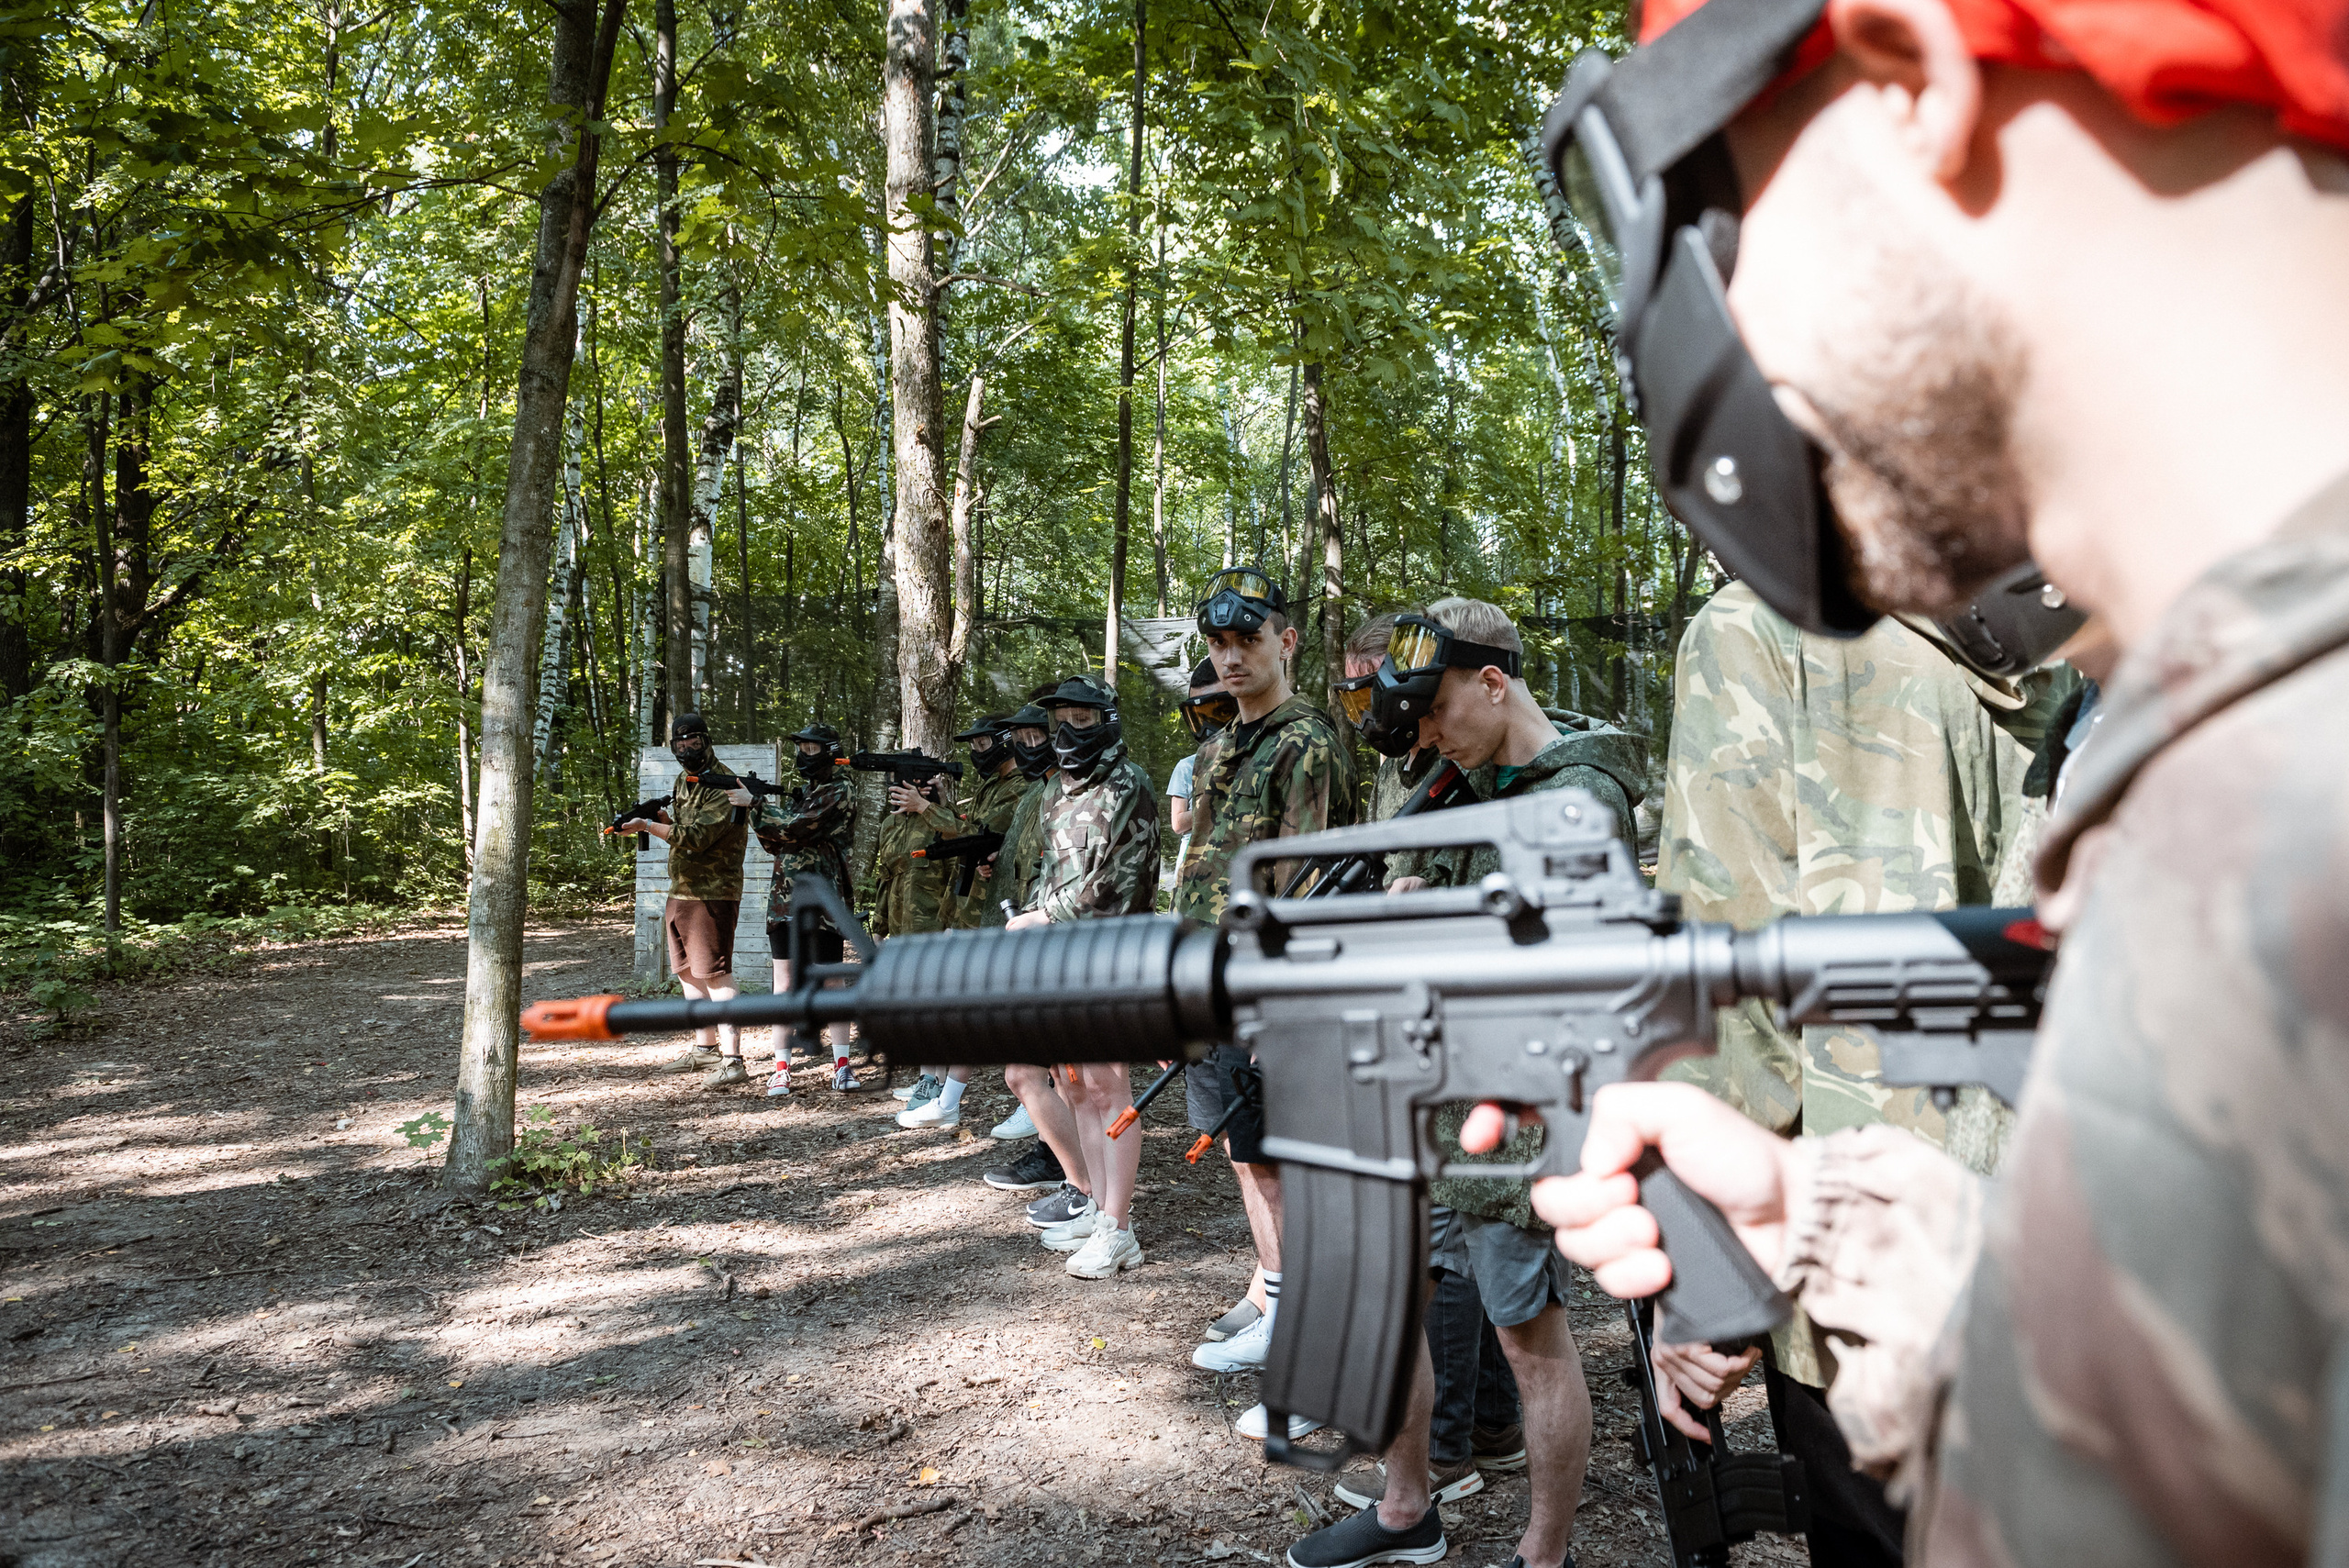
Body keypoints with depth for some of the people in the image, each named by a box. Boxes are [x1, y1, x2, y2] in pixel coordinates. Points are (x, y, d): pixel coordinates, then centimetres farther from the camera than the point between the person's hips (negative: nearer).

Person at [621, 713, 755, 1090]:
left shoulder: (723, 786, -15)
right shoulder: (683, 780, 14)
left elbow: (697, 837, -23)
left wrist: (649, 826, -20)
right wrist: (659, 816, 1)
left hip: (712, 893, -9)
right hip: (680, 891, 9)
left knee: (714, 972, -13)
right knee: (688, 971, 15)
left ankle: (732, 1060, -13)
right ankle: (704, 1048, 28)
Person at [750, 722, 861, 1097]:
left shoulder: (840, 793, -6)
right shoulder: (800, 791, 18)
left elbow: (796, 828, -18)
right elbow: (775, 841, 14)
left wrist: (757, 802, -12)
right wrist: (758, 808, -3)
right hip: (783, 899, 7)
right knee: (785, 986, 5)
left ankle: (841, 1065, 8)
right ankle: (781, 1069, 8)